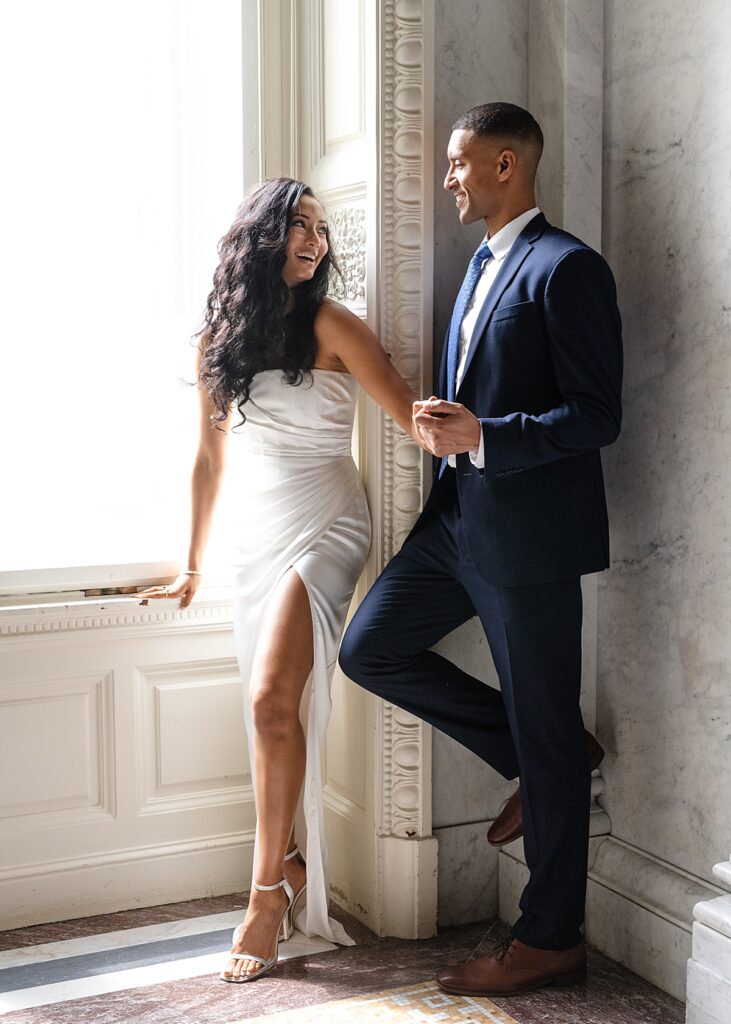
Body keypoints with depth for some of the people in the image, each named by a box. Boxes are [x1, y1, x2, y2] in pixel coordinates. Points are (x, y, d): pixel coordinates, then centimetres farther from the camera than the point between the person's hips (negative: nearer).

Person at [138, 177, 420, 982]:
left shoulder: (329, 326, -4)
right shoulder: (219, 336, 10)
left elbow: (411, 415, -9)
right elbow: (210, 455, 17)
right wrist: (193, 564, 21)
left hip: (322, 527, -5)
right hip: (256, 529, 5)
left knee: (273, 702, -15)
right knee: (277, 712, 6)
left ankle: (268, 893, -2)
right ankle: (288, 867, 20)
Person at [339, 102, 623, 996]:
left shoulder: (566, 268, -12)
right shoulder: (482, 264, 17)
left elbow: (597, 416, -17)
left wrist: (481, 436, -25)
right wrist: (440, 421, 1)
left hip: (529, 532, -9)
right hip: (459, 518, 9)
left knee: (546, 737, 2)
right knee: (370, 650, 7)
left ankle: (549, 940, 18)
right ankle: (537, 761, 18)